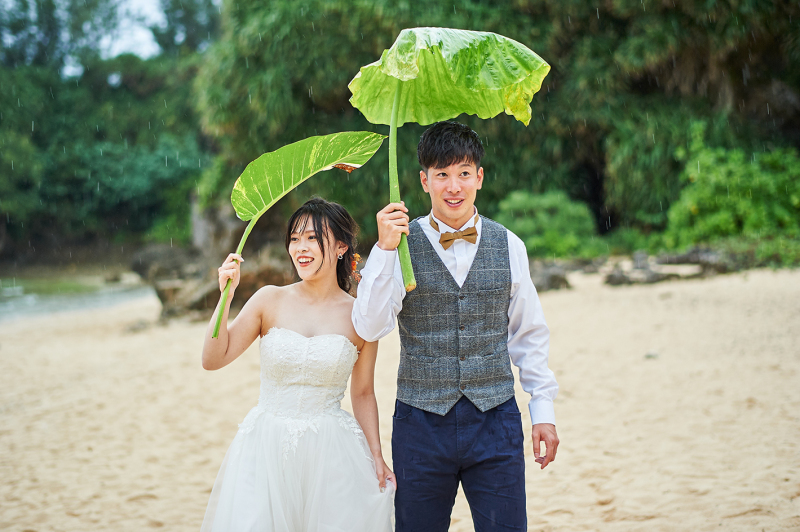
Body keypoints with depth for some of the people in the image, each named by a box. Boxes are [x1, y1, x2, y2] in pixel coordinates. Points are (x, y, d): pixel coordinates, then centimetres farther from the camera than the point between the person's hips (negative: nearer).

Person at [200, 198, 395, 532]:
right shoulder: (271, 300, 0)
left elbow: (363, 393, 9)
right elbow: (214, 359, -1)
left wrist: (376, 454, 2)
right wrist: (226, 297, -10)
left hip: (331, 453, 0)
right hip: (266, 448, 0)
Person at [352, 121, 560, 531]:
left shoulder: (508, 246, 4)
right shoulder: (402, 245, -2)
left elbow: (528, 334, 11)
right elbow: (369, 327, -13)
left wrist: (543, 408, 9)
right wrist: (385, 249, -21)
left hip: (495, 420, 1)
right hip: (421, 423, -1)